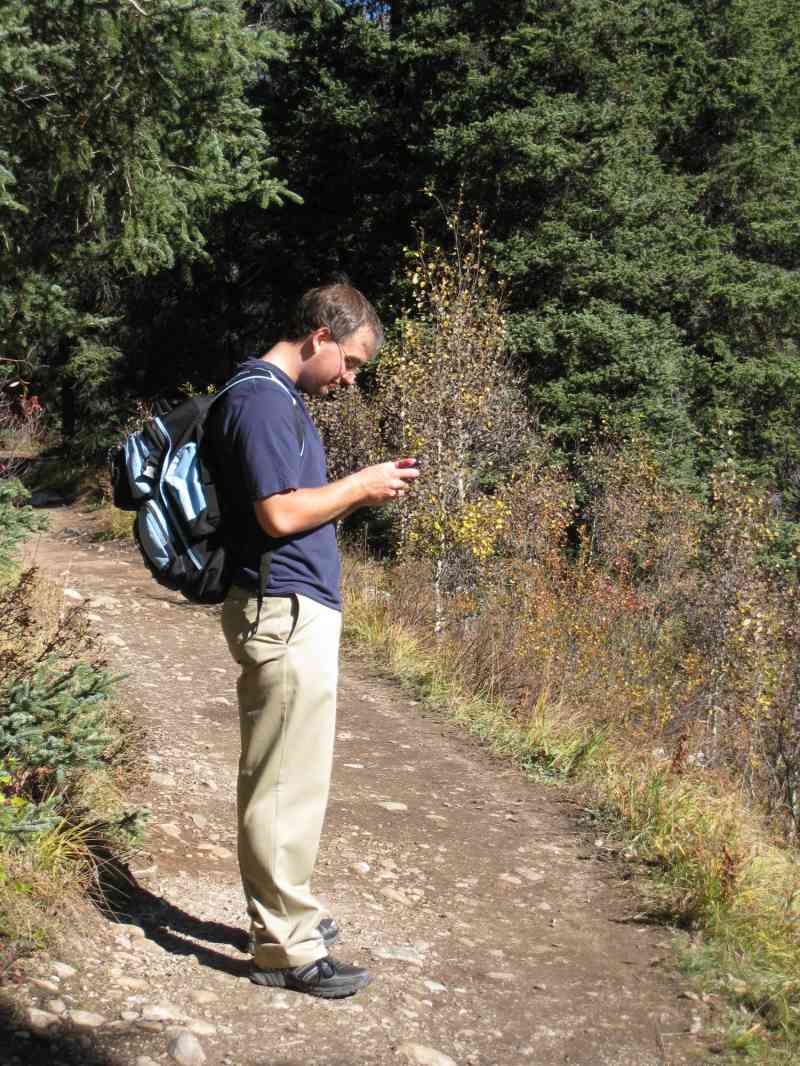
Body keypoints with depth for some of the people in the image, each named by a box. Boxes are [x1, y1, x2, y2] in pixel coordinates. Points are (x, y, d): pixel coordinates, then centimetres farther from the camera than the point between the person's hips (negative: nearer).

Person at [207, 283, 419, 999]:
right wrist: (361, 486, -10)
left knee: (278, 778, 18)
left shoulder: (281, 400, 18)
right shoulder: (262, 402, -14)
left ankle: (283, 909, 31)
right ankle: (287, 947, 6)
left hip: (290, 611, 11)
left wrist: (364, 490, 10)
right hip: (285, 615, -11)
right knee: (288, 783, -3)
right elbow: (280, 513, -21)